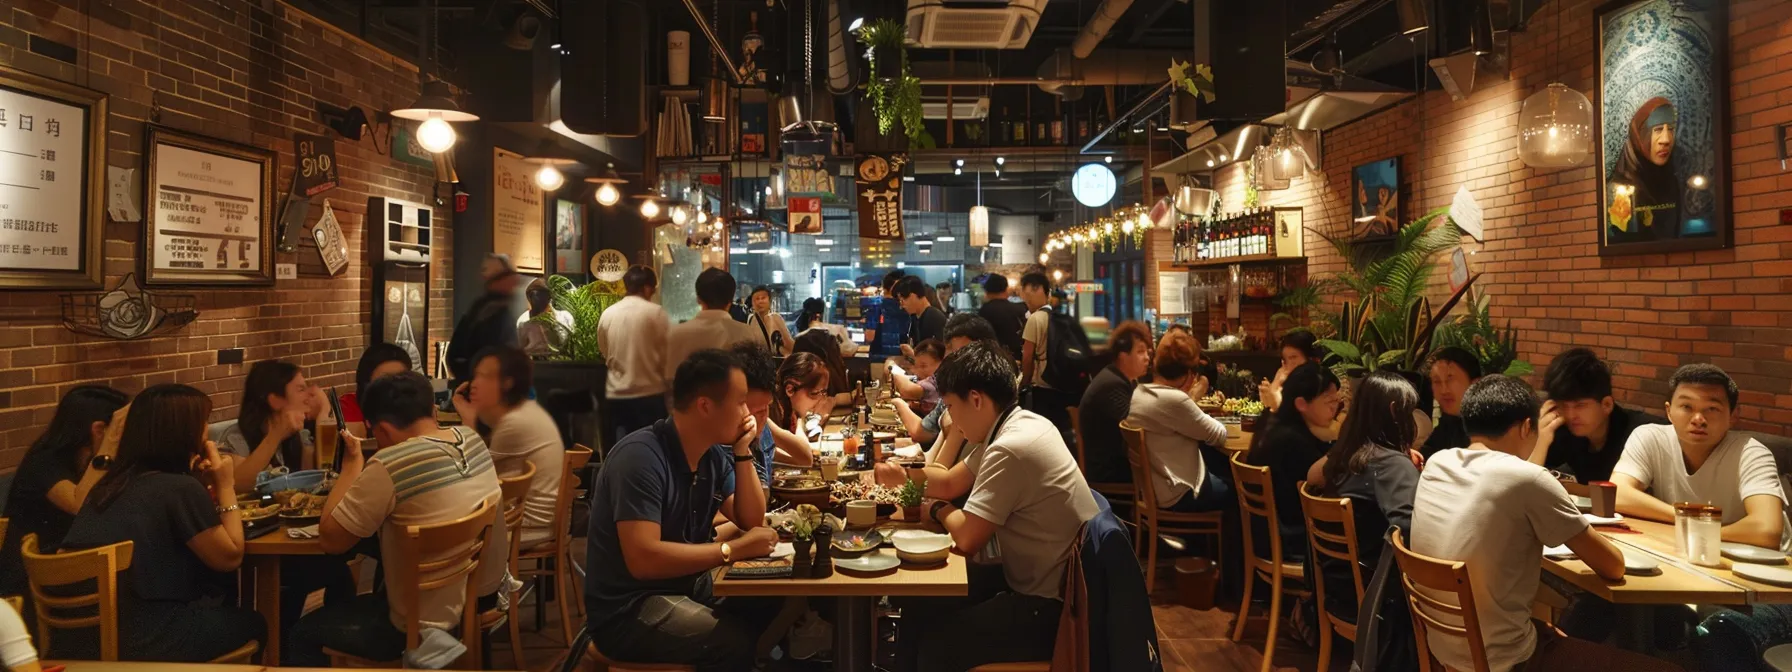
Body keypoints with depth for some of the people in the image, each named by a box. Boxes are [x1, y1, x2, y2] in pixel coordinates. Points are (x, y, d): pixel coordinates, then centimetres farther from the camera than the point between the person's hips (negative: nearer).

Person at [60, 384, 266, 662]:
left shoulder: (111, 483, 8)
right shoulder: (183, 489, -15)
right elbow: (230, 557, -6)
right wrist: (226, 488, -1)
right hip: (144, 641, -8)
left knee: (225, 611, 27)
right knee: (253, 623, 18)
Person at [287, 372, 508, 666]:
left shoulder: (390, 465, -25)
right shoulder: (471, 438, -2)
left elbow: (329, 539, -14)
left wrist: (352, 465, -5)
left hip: (429, 623, -8)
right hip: (485, 596, 8)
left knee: (301, 636, 16)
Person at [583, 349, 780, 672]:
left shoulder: (714, 454, 2)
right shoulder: (642, 457, -22)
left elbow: (751, 521, 7)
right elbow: (643, 559, -28)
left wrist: (743, 452, -5)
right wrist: (735, 549, -24)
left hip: (688, 585, 8)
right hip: (628, 608, -7)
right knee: (740, 644, -28)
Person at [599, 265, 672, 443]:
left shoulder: (607, 314, 3)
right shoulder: (655, 312, -8)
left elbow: (604, 352, 16)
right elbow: (667, 352, -5)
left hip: (615, 395, 4)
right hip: (649, 393, -4)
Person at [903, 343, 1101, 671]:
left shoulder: (1011, 448, -27)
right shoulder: (1019, 425, 4)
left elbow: (967, 538, -21)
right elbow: (950, 483, 15)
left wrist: (939, 509, -1)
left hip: (1052, 608, -10)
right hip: (1046, 584, 10)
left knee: (935, 642, -6)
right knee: (921, 608, 11)